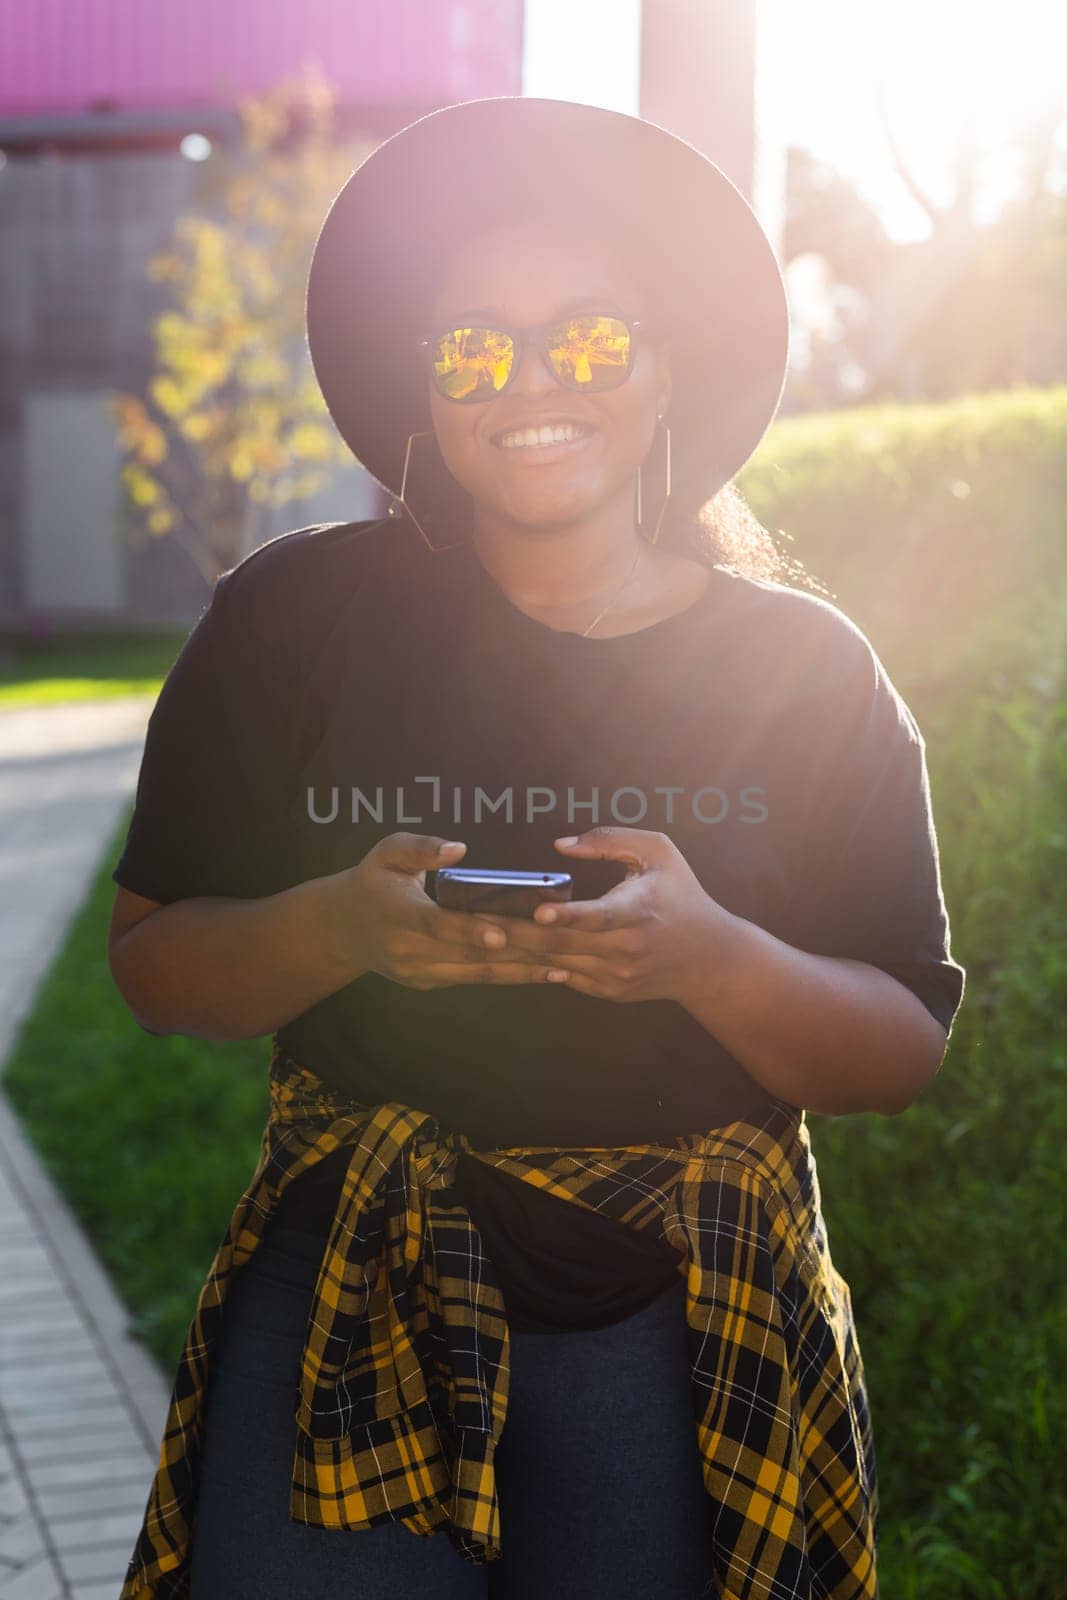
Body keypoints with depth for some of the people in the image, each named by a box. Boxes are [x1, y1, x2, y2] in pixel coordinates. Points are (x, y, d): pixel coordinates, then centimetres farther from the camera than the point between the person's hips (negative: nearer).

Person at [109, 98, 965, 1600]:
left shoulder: (807, 668, 0)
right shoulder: (293, 616, 0)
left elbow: (907, 1050, 1)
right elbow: (149, 959, 3)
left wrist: (712, 961, -19)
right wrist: (339, 926, -18)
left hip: (688, 1308, 1)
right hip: (352, 1281, 0)